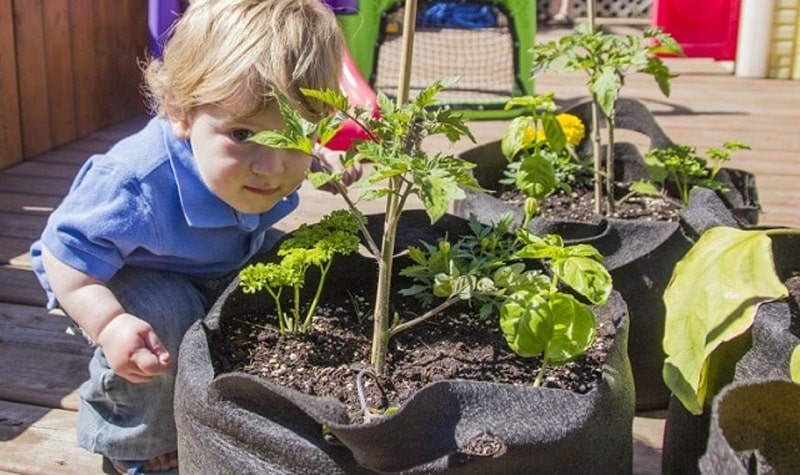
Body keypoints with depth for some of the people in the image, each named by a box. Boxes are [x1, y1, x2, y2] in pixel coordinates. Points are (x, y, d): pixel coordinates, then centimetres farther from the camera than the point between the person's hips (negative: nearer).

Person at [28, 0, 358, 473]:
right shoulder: (137, 184, -45)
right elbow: (67, 253, -35)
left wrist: (325, 161, -10)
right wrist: (109, 323, -48)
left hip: (230, 256, 7)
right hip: (132, 274, -6)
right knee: (161, 319, -34)